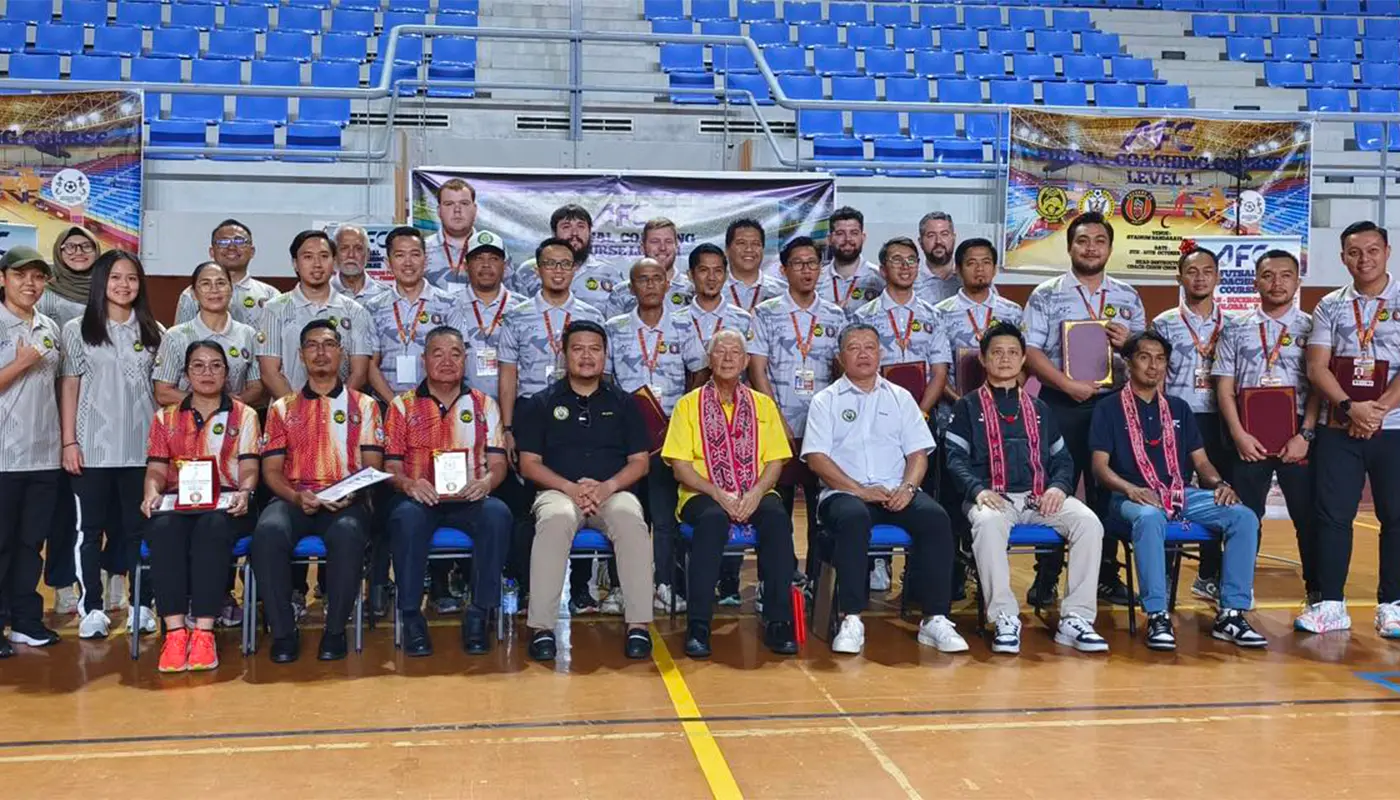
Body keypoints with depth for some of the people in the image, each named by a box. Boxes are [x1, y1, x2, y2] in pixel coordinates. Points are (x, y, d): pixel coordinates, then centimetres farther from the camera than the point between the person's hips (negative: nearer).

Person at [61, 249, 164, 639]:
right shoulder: (77, 330, 3)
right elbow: (69, 386, 2)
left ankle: (142, 604, 14)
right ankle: (92, 608, 11)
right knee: (91, 528, 4)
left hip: (141, 446, 1)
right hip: (93, 445, -1)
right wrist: (69, 441, -4)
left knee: (139, 526, 6)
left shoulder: (153, 331, 8)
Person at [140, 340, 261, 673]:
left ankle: (203, 632, -40)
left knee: (213, 527, -38)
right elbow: (156, 469, 12)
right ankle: (175, 631, -38)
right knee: (163, 529, -35)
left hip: (225, 503, -1)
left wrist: (244, 492, -18)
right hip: (177, 501, 2)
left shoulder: (243, 415, 16)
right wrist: (152, 493, -11)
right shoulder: (165, 417, 22)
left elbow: (249, 468, 5)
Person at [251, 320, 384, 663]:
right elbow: (271, 470, 10)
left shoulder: (363, 406, 15)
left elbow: (372, 465, 7)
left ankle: (335, 630, -20)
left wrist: (352, 494, -14)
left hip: (346, 502, -1)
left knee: (347, 533, -37)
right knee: (268, 531, -33)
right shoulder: (282, 408, 18)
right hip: (293, 499, 2)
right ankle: (283, 631, -20)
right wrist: (297, 496, -10)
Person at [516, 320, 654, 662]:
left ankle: (638, 625, -33)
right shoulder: (542, 403, 13)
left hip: (613, 492, 1)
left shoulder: (623, 403, 17)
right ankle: (541, 627, -35)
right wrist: (570, 488, -11)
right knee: (555, 519, -37)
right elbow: (529, 464, 6)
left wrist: (608, 486, -10)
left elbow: (639, 462, 11)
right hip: (558, 491, -1)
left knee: (630, 518, -35)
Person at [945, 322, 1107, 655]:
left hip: (1039, 498, 4)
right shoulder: (968, 406, 14)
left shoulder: (1038, 408, 26)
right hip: (993, 498, -3)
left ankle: (1075, 618, -22)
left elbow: (1062, 458, 21)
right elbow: (956, 458, 3)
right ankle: (1005, 619, -31)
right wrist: (978, 490, -17)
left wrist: (1058, 487, -2)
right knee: (988, 523, -39)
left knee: (1088, 521, -26)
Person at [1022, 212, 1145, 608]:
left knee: (1107, 491, 8)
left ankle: (1107, 575, 19)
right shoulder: (1046, 295, 1)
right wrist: (1068, 384, -16)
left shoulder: (1128, 297, 12)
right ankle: (1045, 578, 8)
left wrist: (1129, 342, -7)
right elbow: (1030, 350, -6)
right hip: (1061, 404, -3)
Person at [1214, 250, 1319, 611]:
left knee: (1308, 516, 3)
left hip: (1298, 435, -1)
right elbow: (1225, 387, 4)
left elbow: (1318, 386, 0)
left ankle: (1317, 592, 14)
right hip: (1249, 437, 1)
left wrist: (1305, 435, -10)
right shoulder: (1236, 329, 8)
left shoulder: (1310, 328, 5)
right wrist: (1239, 435, -6)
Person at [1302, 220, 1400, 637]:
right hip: (1339, 430, 1)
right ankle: (1330, 604, 10)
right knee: (1333, 514, 2)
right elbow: (1316, 368, 0)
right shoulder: (1330, 307, 7)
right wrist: (1350, 407, -14)